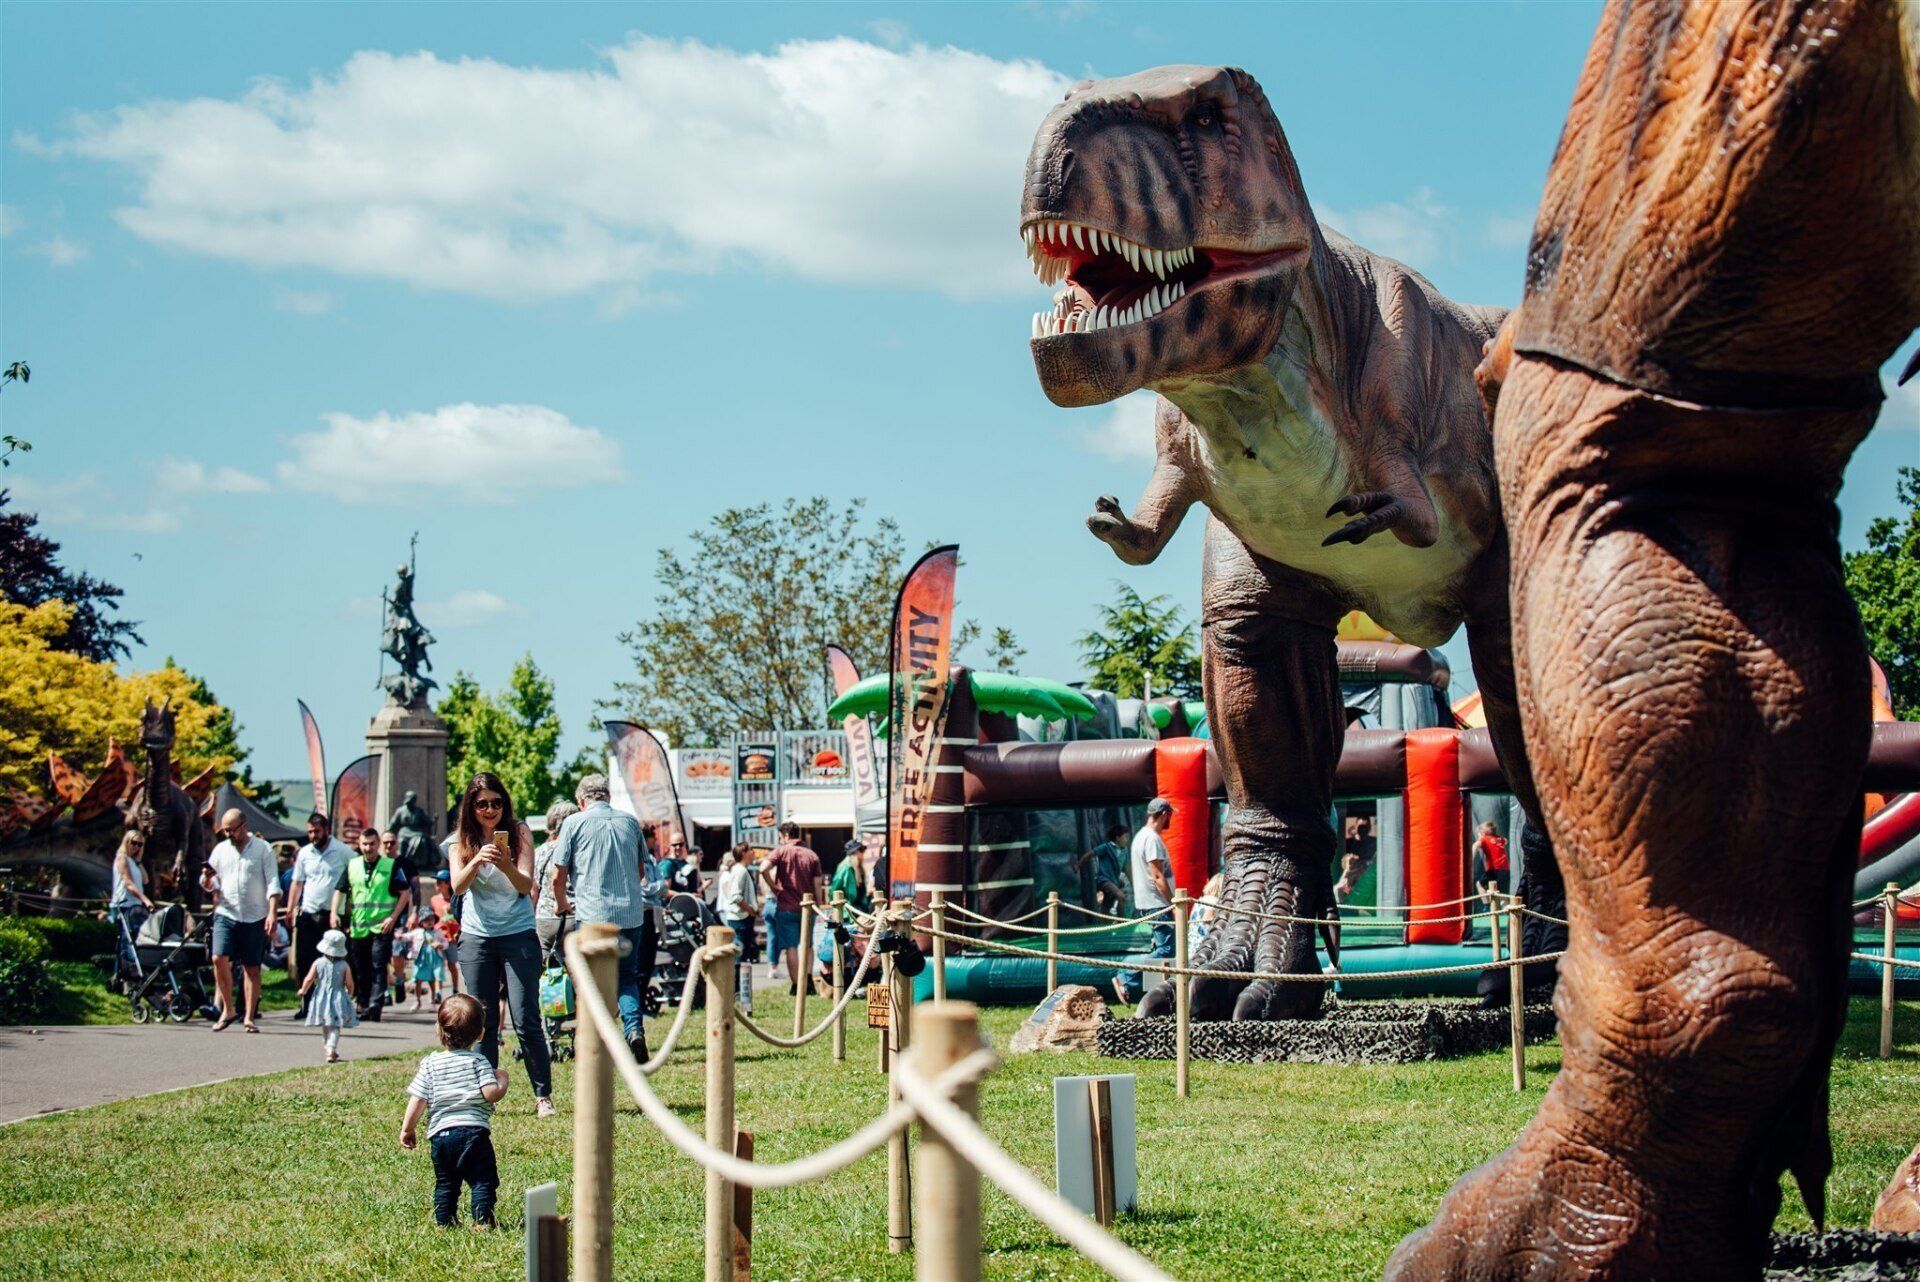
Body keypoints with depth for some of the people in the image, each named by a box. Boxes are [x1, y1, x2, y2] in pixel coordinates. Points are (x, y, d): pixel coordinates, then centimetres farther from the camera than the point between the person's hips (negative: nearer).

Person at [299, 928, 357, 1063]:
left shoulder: (318, 963, -5)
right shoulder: (344, 966, -7)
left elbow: (309, 979, -7)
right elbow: (349, 983, -8)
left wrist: (303, 990, 11)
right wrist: (350, 994, 13)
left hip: (321, 998, 2)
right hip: (338, 999, -2)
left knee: (325, 1026, 18)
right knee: (335, 1027, -2)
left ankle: (330, 1049, 28)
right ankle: (331, 1049, -18)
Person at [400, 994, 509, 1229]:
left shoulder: (430, 1064, 5)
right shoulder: (478, 1061, -2)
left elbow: (417, 1101, 2)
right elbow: (491, 1094, -12)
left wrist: (407, 1129, 12)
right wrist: (502, 1079, 9)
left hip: (439, 1134, 3)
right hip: (474, 1130, -3)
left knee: (445, 1183, 15)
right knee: (483, 1180, 2)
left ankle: (444, 1221, 15)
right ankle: (483, 1221, -7)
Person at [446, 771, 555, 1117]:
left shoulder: (518, 833, 0)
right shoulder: (460, 841, 5)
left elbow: (526, 886, -10)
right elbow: (457, 885, -11)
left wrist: (507, 866, -31)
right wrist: (477, 861, -31)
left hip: (518, 934, -2)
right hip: (476, 937, 2)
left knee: (526, 1020, -7)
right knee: (483, 1022, 4)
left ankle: (543, 1095, 0)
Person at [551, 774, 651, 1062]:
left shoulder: (575, 824, 0)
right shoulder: (630, 821, 11)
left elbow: (558, 877, -1)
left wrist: (564, 906, 17)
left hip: (593, 916, -3)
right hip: (632, 914, 3)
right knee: (627, 976, 14)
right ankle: (635, 1028, -9)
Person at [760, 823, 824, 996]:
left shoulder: (781, 851, -4)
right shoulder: (812, 855, 5)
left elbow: (763, 869, -20)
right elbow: (818, 884, 2)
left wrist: (773, 887, -8)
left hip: (786, 907, -3)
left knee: (791, 947, 1)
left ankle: (796, 985, -1)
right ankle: (808, 980, 10)